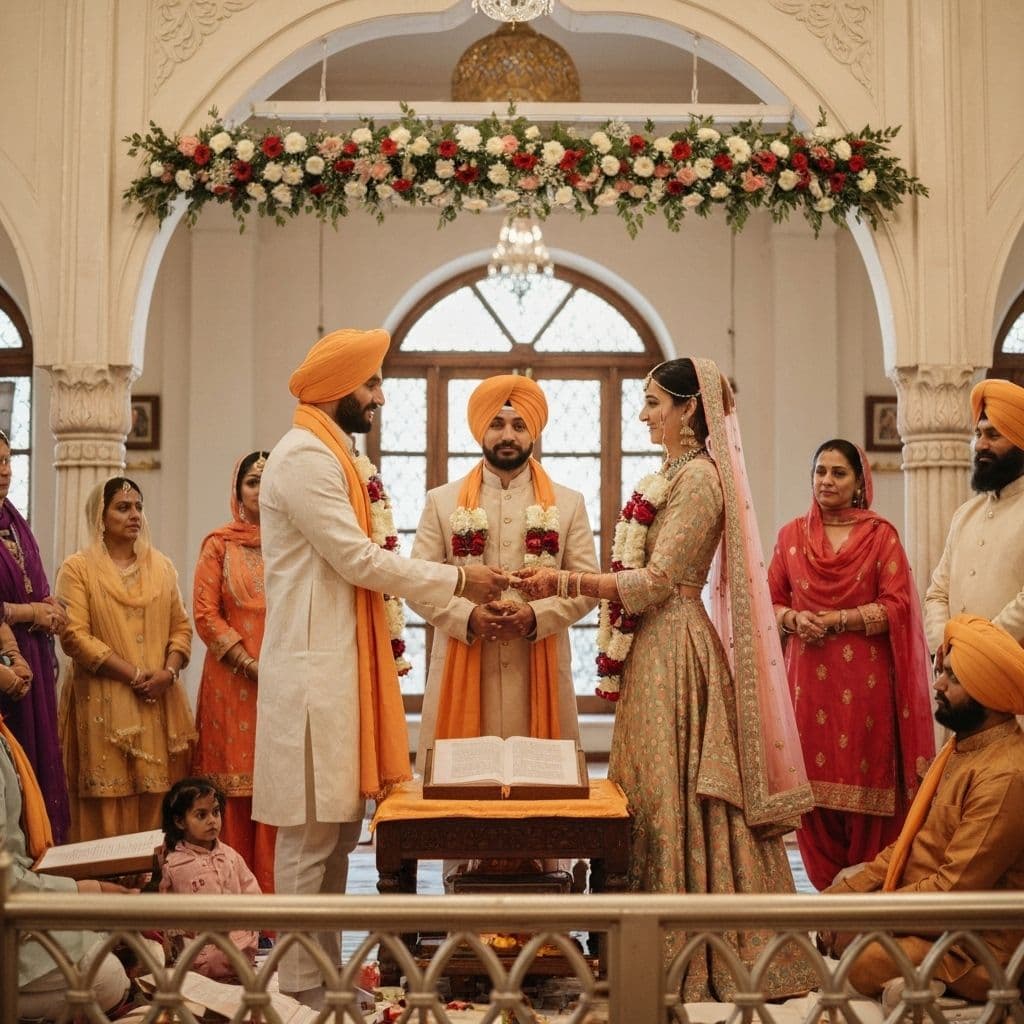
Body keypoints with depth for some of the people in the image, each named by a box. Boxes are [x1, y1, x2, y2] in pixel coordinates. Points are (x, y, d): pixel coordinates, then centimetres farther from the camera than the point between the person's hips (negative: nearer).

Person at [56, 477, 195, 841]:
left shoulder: (161, 565, 15)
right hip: (104, 703, -4)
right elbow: (75, 636, -9)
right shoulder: (78, 568, 1)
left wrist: (168, 672, -6)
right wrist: (134, 675, -13)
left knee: (158, 803, 1)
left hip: (160, 701, 4)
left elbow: (181, 626, 13)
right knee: (109, 806, -6)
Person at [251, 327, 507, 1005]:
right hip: (315, 669, -10)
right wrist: (458, 580, -10)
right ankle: (300, 983, 3)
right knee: (312, 831, -5)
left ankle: (325, 969, 21)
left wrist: (391, 641, 17)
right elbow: (359, 559, -17)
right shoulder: (304, 457, -12)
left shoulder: (346, 458, 19)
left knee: (341, 824, 12)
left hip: (353, 663, 10)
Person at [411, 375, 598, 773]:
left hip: (539, 669, 1)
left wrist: (536, 616, -13)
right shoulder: (442, 502, 8)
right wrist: (467, 617, -14)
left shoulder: (569, 503, 9)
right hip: (463, 669, 0)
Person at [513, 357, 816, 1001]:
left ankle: (690, 961, 3)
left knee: (673, 796, -5)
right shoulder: (676, 475, 17)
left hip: (674, 653, -10)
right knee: (656, 796, 10)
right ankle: (668, 951, 18)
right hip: (651, 651, 10)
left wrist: (564, 581, -20)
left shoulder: (698, 476, -12)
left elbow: (657, 581, -18)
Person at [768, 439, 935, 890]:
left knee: (865, 778, -3)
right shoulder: (791, 535, 11)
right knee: (814, 781, 1)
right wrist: (793, 618, -8)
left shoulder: (880, 534, 3)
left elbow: (897, 605, -4)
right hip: (808, 678, 3)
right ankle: (827, 885, 12)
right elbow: (771, 602, 12)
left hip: (864, 677, -2)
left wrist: (838, 620, -12)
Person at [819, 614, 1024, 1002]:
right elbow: (912, 842, 12)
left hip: (973, 948, -10)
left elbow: (954, 889, -25)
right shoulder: (961, 748, 11)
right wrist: (841, 894, 1)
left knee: (861, 962, -27)